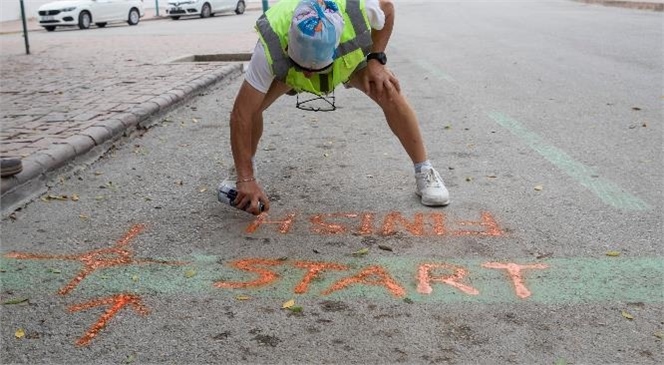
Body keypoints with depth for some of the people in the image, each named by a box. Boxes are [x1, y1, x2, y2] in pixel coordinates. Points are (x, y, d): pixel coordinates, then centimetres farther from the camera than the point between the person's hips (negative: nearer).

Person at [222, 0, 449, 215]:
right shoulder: (271, 47, -44)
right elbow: (241, 114, -39)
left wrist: (376, 59, -26)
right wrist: (246, 179, -40)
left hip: (352, 53, 0)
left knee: (391, 95, -23)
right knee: (254, 104, -21)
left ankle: (424, 173, -6)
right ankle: (239, 173, 7)